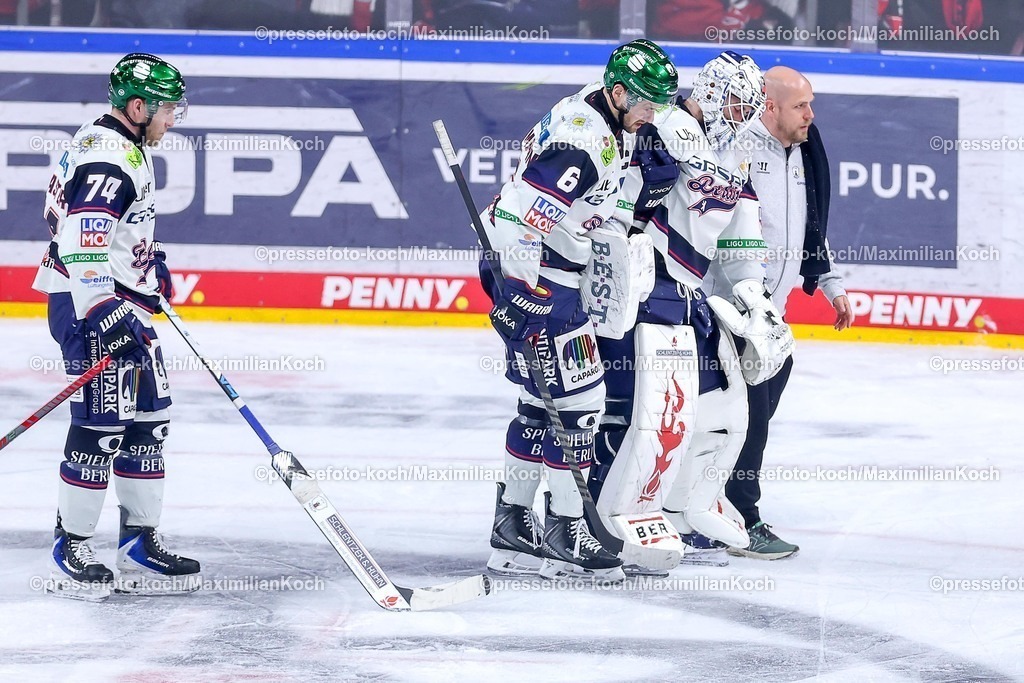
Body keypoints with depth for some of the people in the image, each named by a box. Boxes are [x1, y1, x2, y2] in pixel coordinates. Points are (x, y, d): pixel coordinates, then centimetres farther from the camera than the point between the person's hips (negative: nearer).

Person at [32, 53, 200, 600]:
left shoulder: (127, 150, 14)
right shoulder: (105, 158, -19)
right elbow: (82, 245, -27)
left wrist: (151, 260, 37)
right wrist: (104, 316, -31)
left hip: (124, 305, 11)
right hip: (93, 308, -11)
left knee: (147, 421, 12)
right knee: (102, 426, -10)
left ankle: (139, 543, 19)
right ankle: (70, 549, -3)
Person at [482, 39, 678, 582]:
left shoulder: (607, 122, 6)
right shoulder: (582, 141, -25)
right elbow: (520, 217, -29)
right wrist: (523, 298, -28)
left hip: (551, 268, 11)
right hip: (532, 273, -11)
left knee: (545, 401, 14)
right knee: (576, 396, -6)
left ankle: (512, 527, 20)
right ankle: (565, 531, 1)